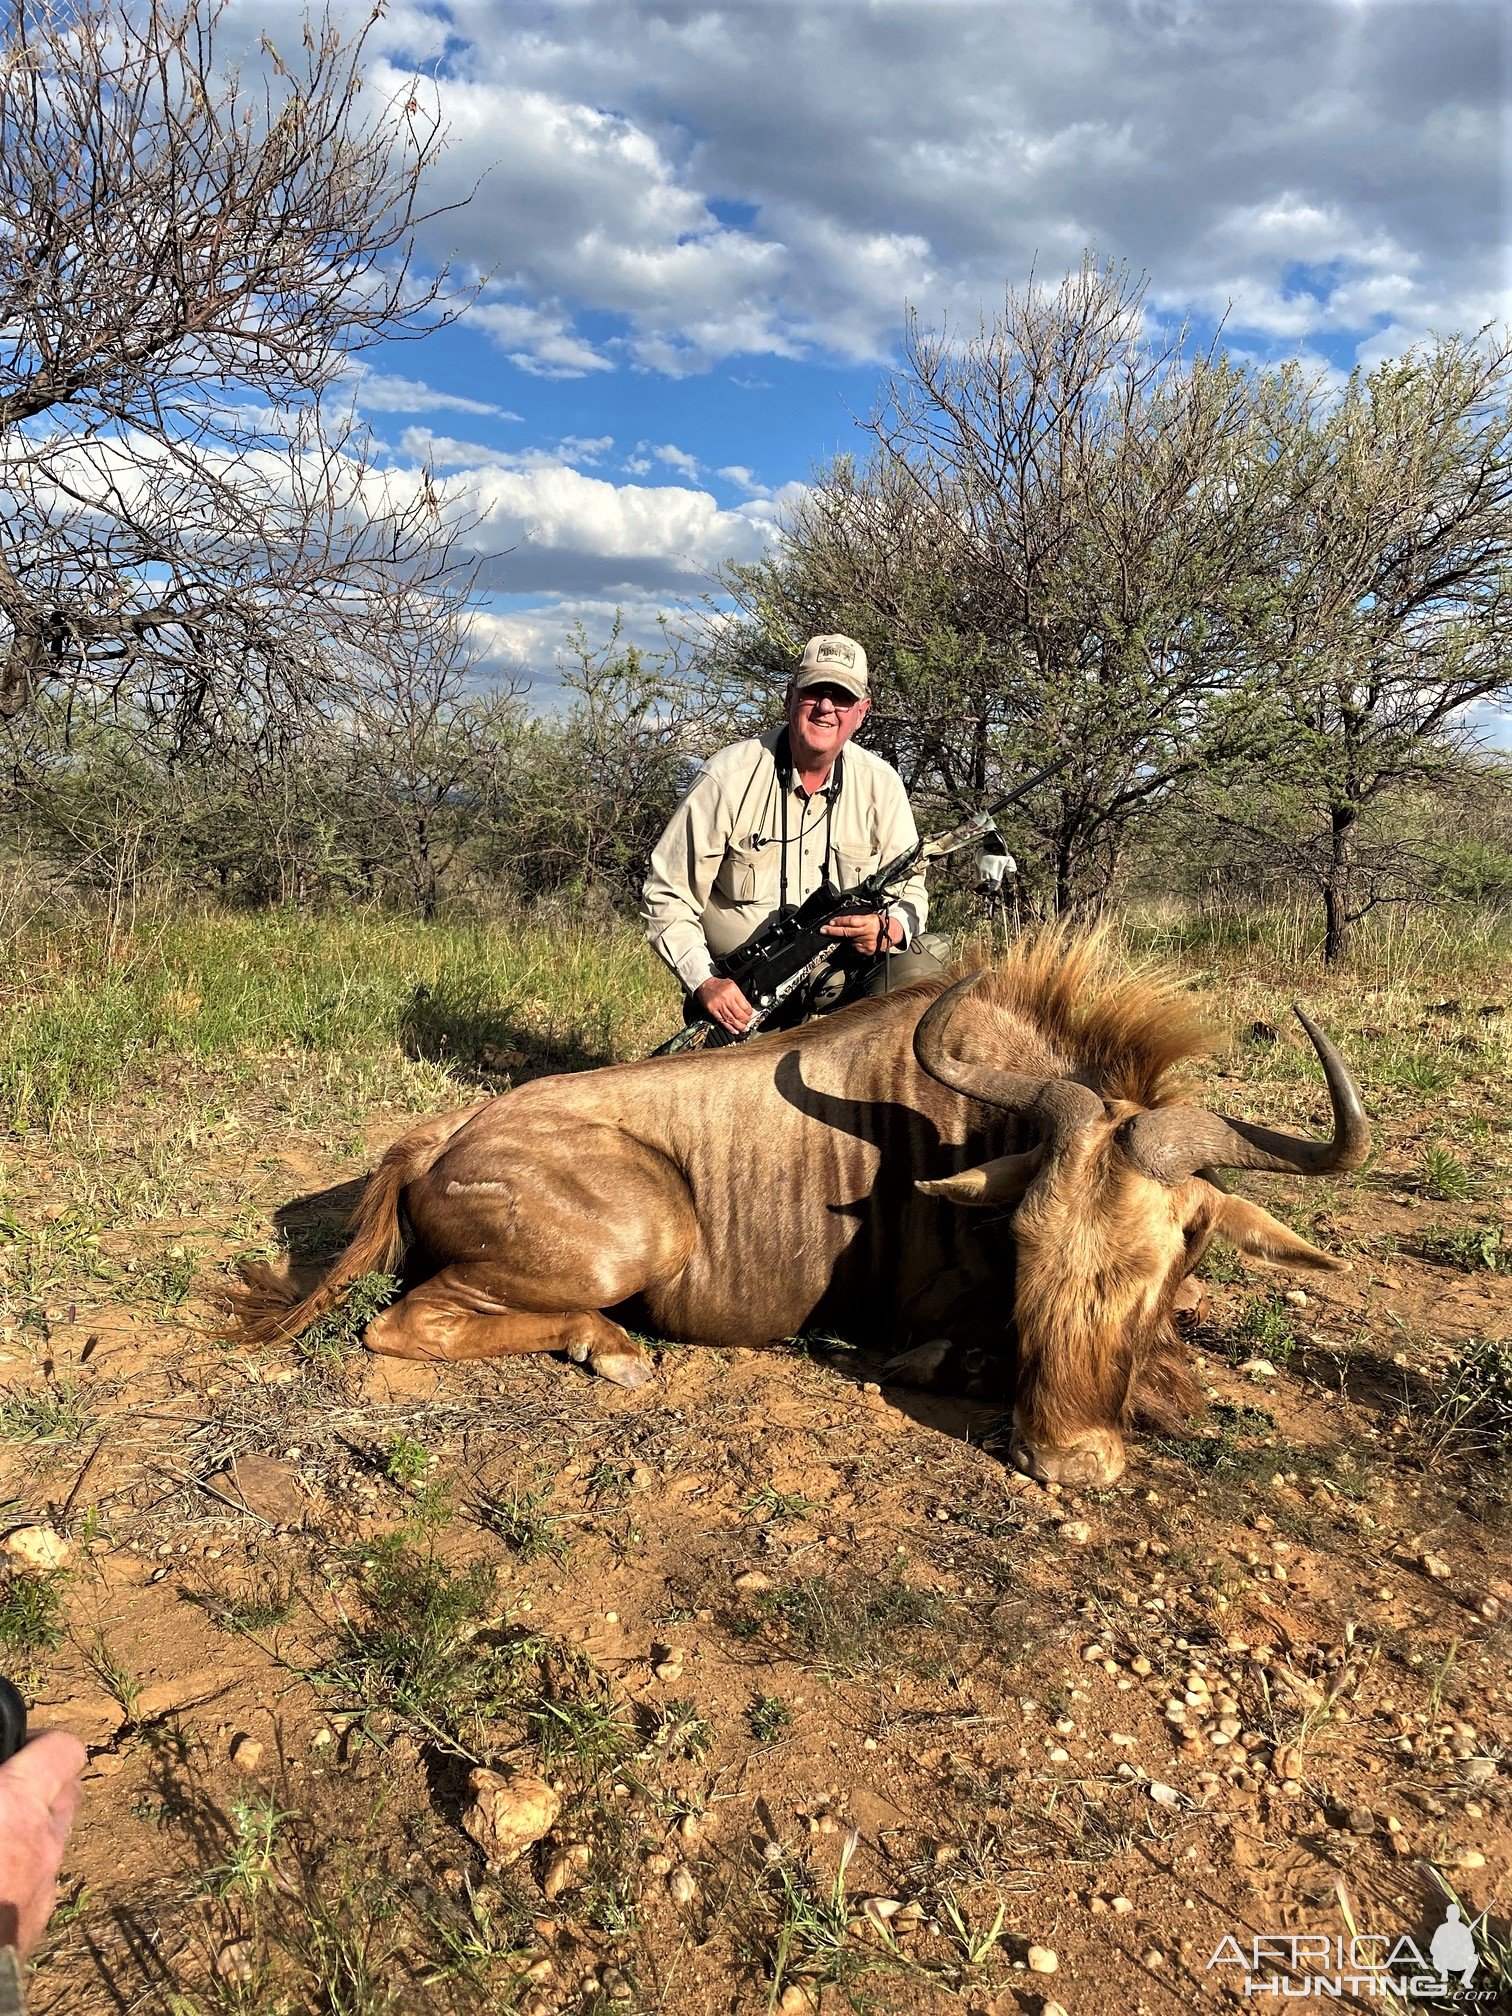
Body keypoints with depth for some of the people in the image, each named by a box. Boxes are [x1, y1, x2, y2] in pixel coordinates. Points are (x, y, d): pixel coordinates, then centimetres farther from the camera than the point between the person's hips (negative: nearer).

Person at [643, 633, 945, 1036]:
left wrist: (891, 929, -20)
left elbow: (910, 889, 5)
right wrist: (704, 982, -21)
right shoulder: (728, 777, -10)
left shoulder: (881, 784, -1)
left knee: (921, 979, -22)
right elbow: (665, 897, -7)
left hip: (846, 972, 3)